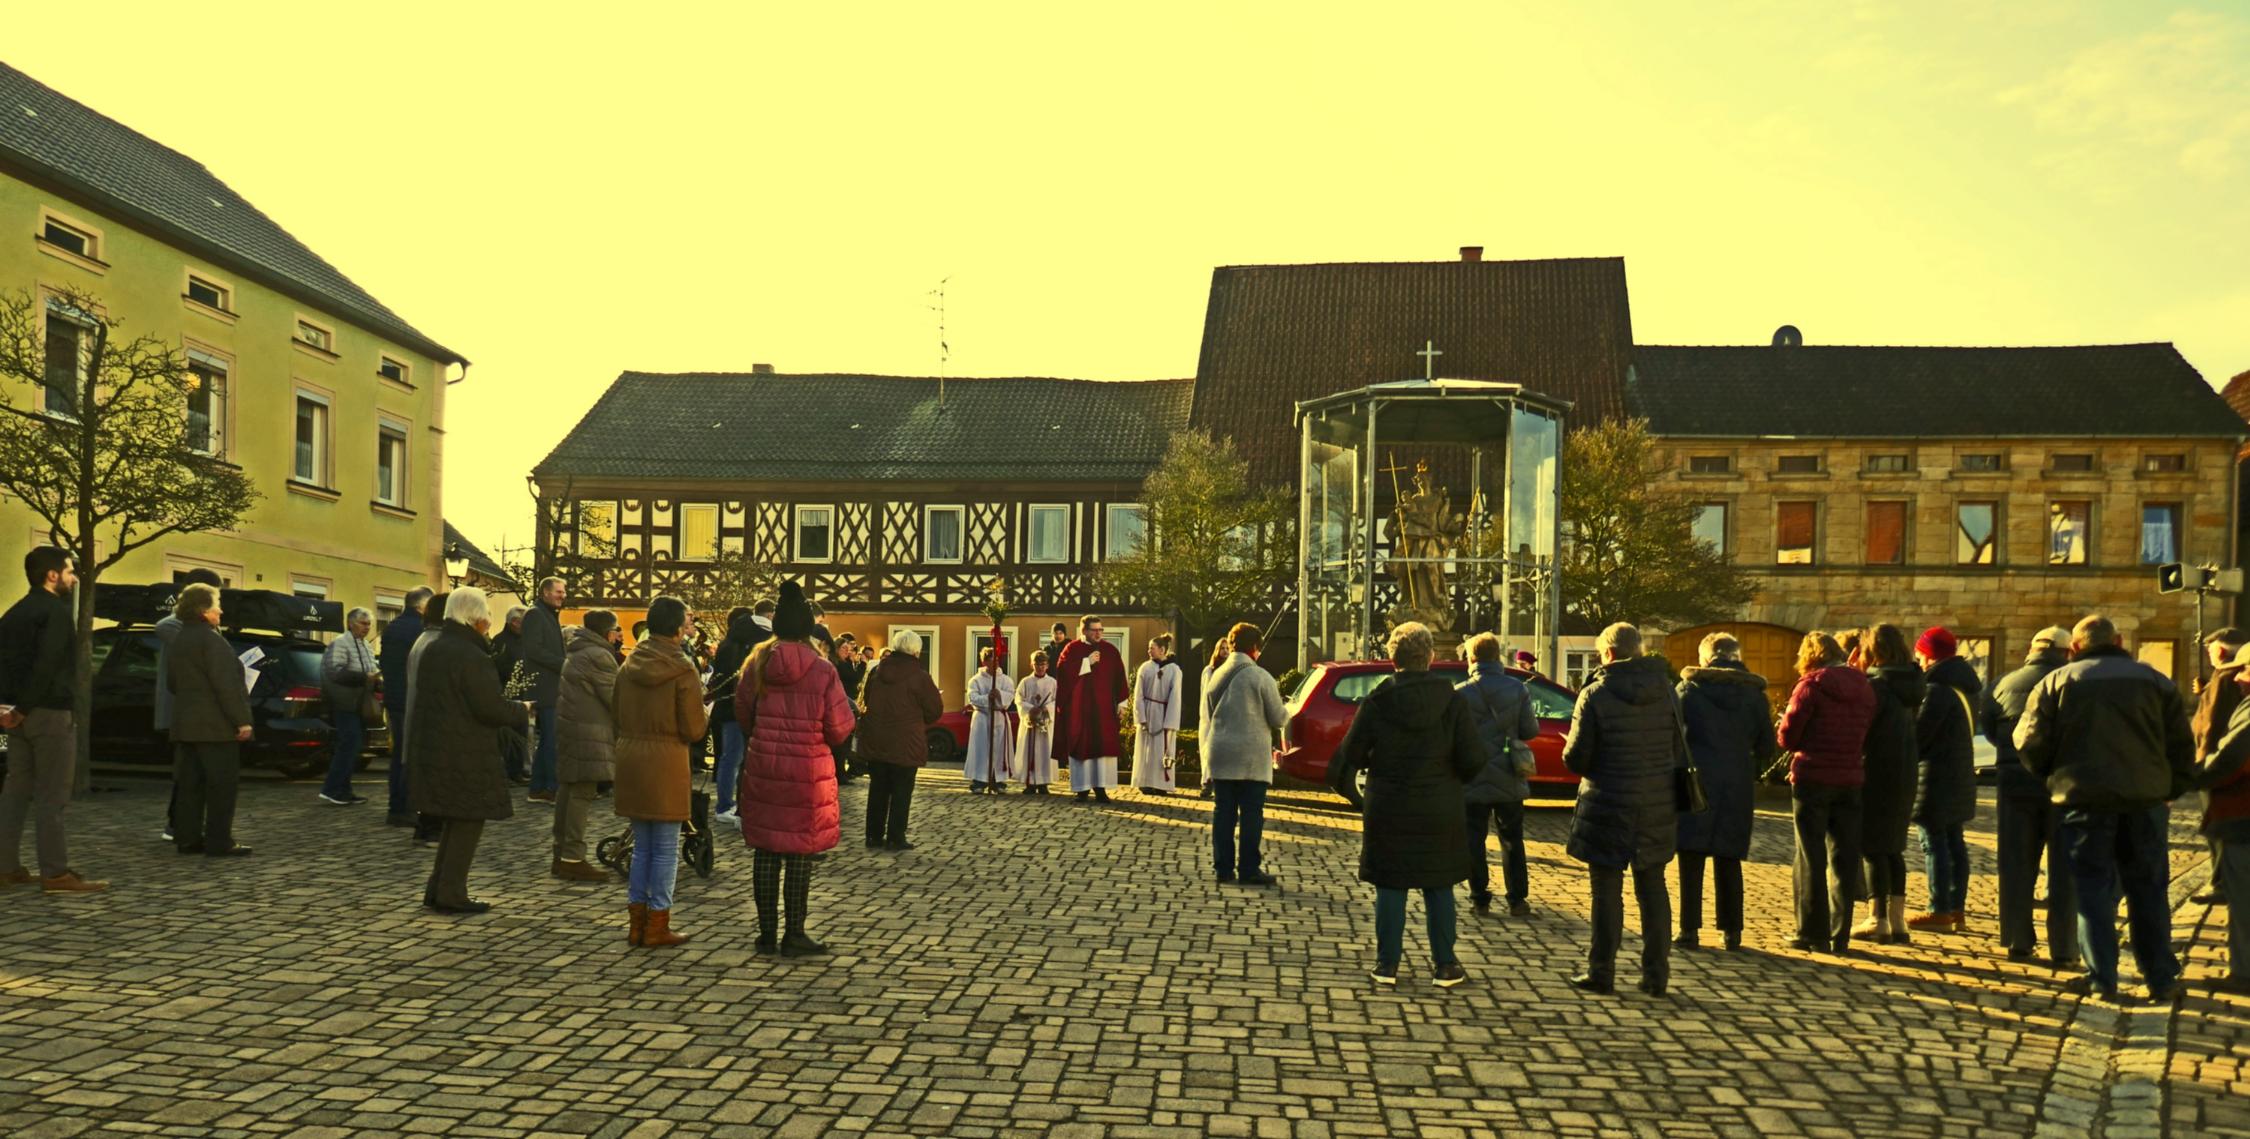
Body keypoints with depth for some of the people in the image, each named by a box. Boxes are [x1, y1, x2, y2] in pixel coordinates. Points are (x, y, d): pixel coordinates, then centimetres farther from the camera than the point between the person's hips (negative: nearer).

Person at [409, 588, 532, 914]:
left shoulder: (432, 647, 11)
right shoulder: (471, 656, -19)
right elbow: (491, 708, -21)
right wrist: (522, 711, -2)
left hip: (432, 746, 9)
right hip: (463, 754, -9)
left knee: (455, 821, 20)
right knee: (469, 821, 2)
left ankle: (437, 889, 23)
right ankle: (451, 894, 4)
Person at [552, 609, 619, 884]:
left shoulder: (575, 652, 18)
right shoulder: (599, 656, -13)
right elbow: (616, 699, -13)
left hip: (568, 726, 10)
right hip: (588, 734, -10)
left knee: (567, 789, 14)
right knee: (583, 793, -8)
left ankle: (561, 854, 20)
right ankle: (572, 859, -9)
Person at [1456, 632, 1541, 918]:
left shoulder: (1460, 693, -10)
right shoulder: (1518, 690, -4)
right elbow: (1530, 730, -3)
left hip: (1473, 780, -2)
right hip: (1509, 780, 2)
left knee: (1474, 841, 8)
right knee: (1512, 841, 13)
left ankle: (1480, 898, 9)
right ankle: (1517, 899, 11)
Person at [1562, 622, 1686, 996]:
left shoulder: (1595, 695, -12)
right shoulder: (1665, 691, 1)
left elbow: (1575, 758, -10)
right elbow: (1679, 751, 5)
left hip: (1609, 807, -4)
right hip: (1658, 807, 4)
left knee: (1607, 891, 5)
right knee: (1653, 889, 14)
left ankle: (1601, 972, 11)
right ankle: (1656, 973, 18)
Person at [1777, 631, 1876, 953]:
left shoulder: (1811, 685, -9)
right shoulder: (1864, 687, 7)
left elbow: (1787, 737, -9)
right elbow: (1867, 737, 10)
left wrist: (1785, 720, 11)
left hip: (1812, 780, -5)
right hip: (1850, 781, 5)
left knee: (1810, 858, 3)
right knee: (1844, 859, 8)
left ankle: (1812, 934, 5)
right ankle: (1840, 935, 11)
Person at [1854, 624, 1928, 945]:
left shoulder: (1877, 685, -15)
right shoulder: (1911, 686, 8)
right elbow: (1915, 730, 13)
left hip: (1878, 775, -8)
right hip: (1907, 774, 8)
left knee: (1874, 848, 0)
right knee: (1893, 848, 15)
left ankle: (1877, 921, 3)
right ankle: (1897, 921, 17)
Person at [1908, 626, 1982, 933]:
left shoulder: (1938, 688, -17)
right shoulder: (1965, 684, 13)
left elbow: (1919, 733, -19)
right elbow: (1971, 729, 18)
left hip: (1937, 778, -9)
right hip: (1961, 776, 9)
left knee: (1934, 842, -4)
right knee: (1955, 842, 13)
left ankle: (1940, 911, -2)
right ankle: (1957, 909, 19)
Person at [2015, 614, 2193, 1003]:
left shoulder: (2057, 682, 0)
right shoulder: (2154, 680, 7)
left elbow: (2030, 742, -3)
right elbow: (2182, 743, 6)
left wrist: (2051, 778, 14)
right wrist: (2172, 789, 16)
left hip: (2084, 800, -2)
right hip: (2146, 800, 2)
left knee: (2094, 890, 6)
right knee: (2149, 891, 12)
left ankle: (2102, 978, 5)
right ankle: (2161, 978, 15)